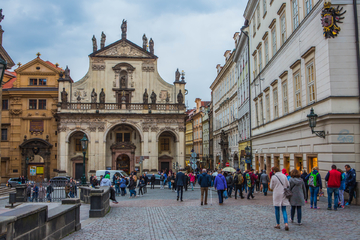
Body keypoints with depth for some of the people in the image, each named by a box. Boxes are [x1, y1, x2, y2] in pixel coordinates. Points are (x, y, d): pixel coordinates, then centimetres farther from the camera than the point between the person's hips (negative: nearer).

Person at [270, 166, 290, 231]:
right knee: (284, 210, 6)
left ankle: (278, 224, 15)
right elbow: (288, 185, 4)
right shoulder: (284, 176, 1)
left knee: (277, 209, 9)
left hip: (276, 194, -3)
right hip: (283, 194, 3)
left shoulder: (273, 177, -10)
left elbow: (271, 187, -5)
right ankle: (286, 223, -10)